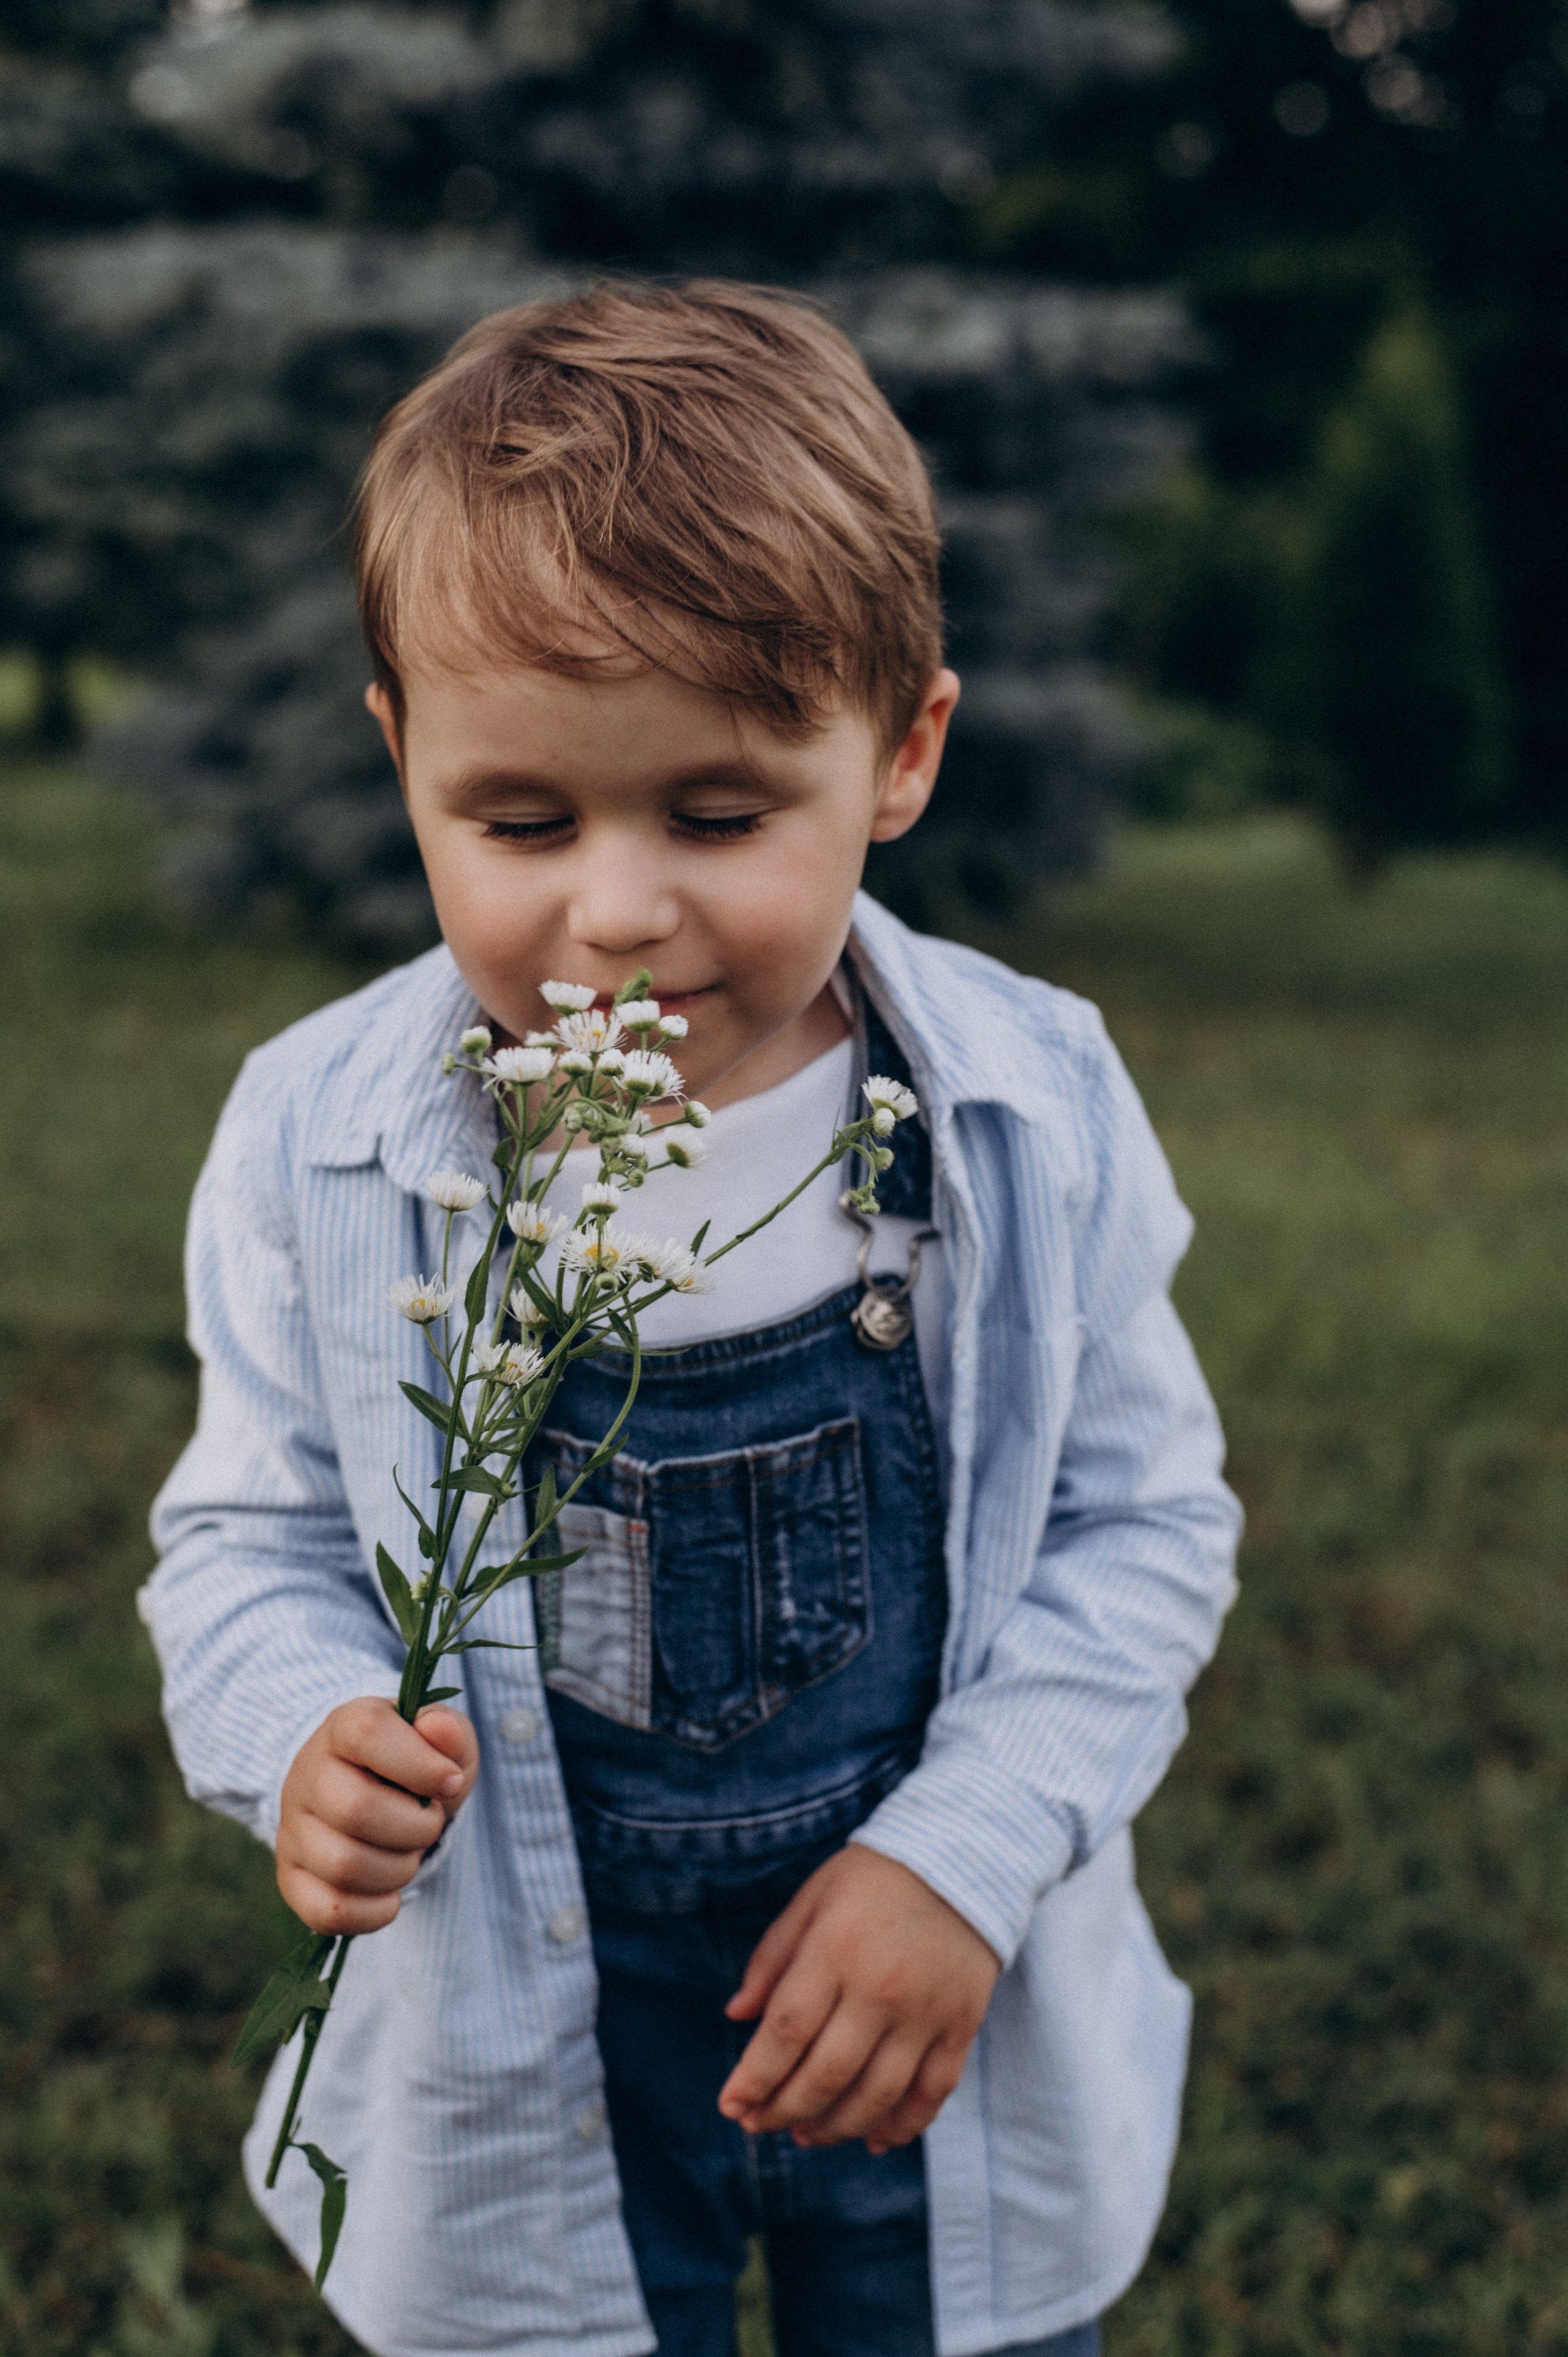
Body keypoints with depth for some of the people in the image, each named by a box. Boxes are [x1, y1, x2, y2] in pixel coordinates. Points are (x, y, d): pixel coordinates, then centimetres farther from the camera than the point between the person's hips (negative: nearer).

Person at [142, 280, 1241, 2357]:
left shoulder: (1035, 1112, -13)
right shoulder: (317, 1145, -13)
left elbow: (1145, 1521, -5)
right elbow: (253, 1535, -2)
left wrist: (967, 1853, -15)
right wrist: (308, 1732, -23)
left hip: (951, 1992, 1)